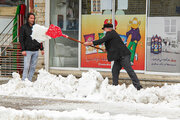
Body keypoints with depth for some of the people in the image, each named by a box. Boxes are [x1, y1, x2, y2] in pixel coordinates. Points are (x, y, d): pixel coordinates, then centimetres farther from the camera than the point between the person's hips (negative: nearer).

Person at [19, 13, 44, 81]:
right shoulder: (23, 27, 0)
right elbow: (21, 39, -4)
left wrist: (42, 49, 13)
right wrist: (23, 50, -12)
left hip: (35, 50, 5)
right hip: (27, 51, -5)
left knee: (33, 67, 4)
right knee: (26, 67, -10)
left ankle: (29, 80, 10)